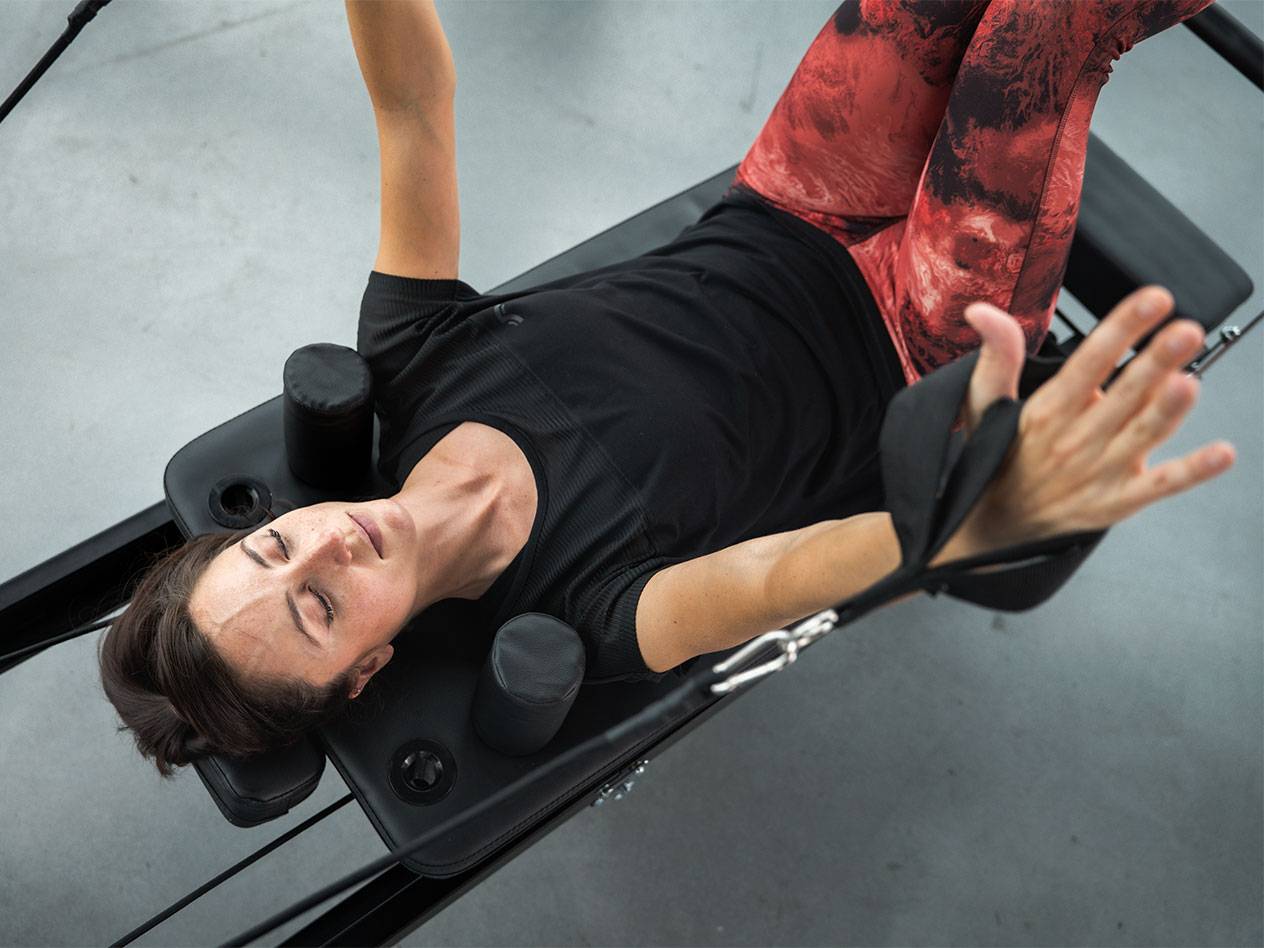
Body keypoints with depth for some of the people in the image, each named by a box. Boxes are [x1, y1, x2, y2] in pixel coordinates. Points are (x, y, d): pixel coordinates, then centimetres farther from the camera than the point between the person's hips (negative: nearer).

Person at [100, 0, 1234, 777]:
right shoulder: (580, 612, -27)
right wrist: (980, 513, -66)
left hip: (783, 229, 5)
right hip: (917, 343, -4)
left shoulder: (403, 361, -14)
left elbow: (416, 109, -19)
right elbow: (776, 578, -46)